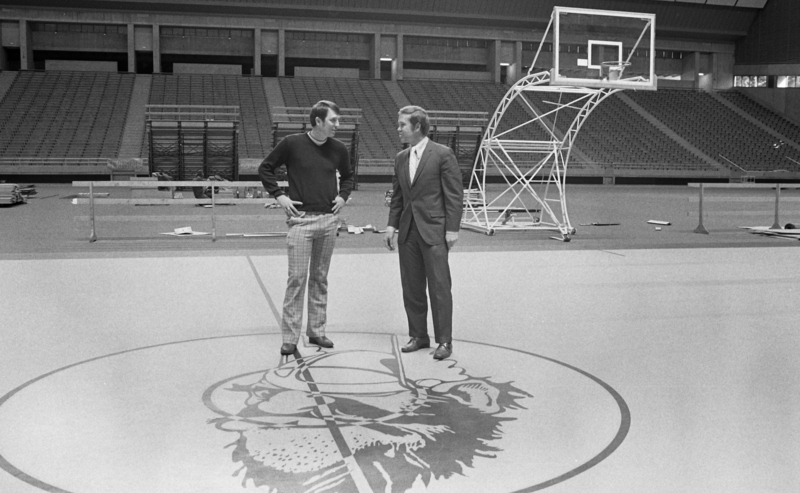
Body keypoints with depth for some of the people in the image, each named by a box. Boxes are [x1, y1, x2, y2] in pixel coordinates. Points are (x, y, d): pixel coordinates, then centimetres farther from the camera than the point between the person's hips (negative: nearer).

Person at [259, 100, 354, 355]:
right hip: (301, 220, -4)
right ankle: (290, 338, 4)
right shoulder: (292, 143, -5)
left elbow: (348, 176, 23)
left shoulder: (338, 148, 6)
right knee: (297, 279, -4)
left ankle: (317, 331, 21)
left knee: (320, 278, 11)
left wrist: (343, 196, 6)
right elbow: (265, 168, 5)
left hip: (329, 220, 4)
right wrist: (279, 195, -4)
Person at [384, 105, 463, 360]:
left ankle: (444, 341, 7)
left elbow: (454, 194, -7)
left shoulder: (442, 154, -7)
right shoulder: (401, 158, 12)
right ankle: (418, 336, 22)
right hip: (407, 232, 6)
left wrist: (452, 228, -11)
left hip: (434, 231, -6)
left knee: (439, 287, -2)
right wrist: (392, 224, 8)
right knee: (411, 288, 10)